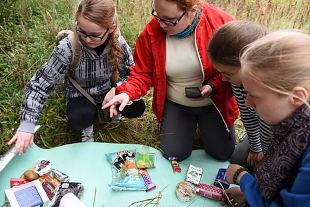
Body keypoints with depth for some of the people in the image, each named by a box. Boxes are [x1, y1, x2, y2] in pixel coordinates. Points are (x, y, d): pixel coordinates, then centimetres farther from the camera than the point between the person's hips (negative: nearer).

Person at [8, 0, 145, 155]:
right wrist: (27, 124, -27)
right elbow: (40, 84, -23)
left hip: (107, 92, 3)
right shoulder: (68, 48, -29)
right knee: (80, 119, -34)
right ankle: (87, 124, 5)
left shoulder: (118, 43, -21)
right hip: (80, 96, -3)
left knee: (137, 108, -19)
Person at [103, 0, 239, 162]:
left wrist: (213, 87, -26)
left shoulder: (220, 23, -21)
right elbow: (142, 73, -8)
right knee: (173, 154, -2)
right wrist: (127, 92, -27)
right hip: (175, 104, 1)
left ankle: (202, 124, 33)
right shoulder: (151, 32, -16)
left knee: (222, 153, 3)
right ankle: (189, 125, 30)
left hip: (213, 102, 0)